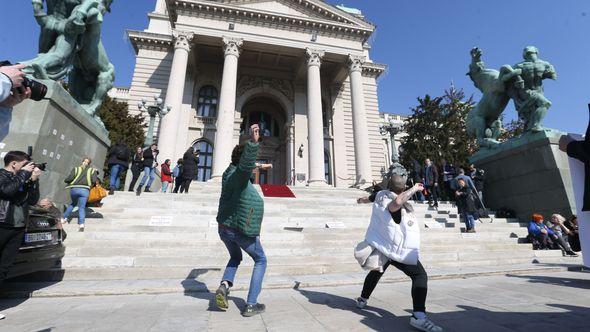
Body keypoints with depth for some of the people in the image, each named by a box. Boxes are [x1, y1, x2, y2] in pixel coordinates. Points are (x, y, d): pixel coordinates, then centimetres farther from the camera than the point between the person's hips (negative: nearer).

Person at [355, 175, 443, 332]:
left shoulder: (381, 195, 0)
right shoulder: (395, 201, -22)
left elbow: (370, 197, 24)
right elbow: (397, 202, -49)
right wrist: (414, 189, -32)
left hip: (379, 245, 8)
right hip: (397, 250, -8)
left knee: (376, 272, 27)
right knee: (420, 276, -2)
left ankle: (363, 299, 42)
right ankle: (419, 316, -17)